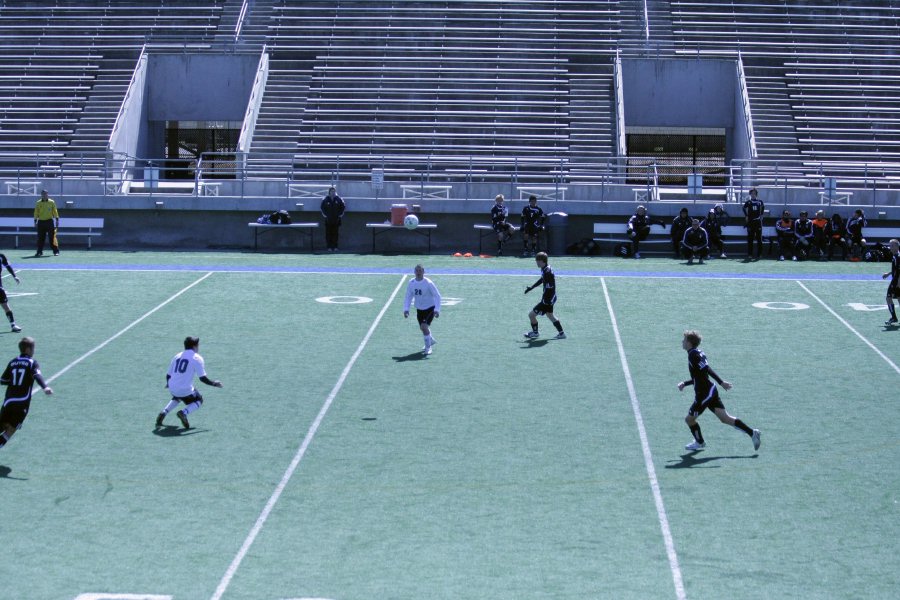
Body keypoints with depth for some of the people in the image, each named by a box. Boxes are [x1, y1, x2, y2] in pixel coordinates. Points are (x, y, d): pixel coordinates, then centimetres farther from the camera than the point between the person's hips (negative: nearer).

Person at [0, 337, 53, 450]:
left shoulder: (12, 363, 12)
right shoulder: (32, 363, -2)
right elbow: (37, 376, -22)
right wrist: (45, 387, -37)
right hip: (22, 403, -4)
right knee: (11, 429, 4)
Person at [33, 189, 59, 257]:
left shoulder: (51, 202, 2)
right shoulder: (38, 203, 6)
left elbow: (55, 212, 3)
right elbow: (36, 213, 8)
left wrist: (57, 220, -2)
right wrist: (35, 221, 3)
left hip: (49, 221, -2)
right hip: (41, 222, 2)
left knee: (52, 237, -5)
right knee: (40, 238, 4)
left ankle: (56, 251, -2)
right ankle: (39, 252, 11)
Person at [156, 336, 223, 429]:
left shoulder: (177, 356, 13)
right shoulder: (197, 358, -4)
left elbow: (168, 374, 17)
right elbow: (203, 378, -9)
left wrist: (168, 383, 38)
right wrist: (214, 384, 7)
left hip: (172, 389, 6)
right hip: (185, 390, -6)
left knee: (177, 397, 38)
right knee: (199, 400, 21)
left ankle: (164, 412, 13)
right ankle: (184, 412, -7)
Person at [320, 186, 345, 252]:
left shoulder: (339, 199, 2)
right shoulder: (325, 200, 1)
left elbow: (343, 207, 11)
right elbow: (322, 207, 11)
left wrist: (341, 214, 5)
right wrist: (324, 214, 3)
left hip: (336, 219, 1)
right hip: (328, 219, -1)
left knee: (335, 233, 1)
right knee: (328, 233, -1)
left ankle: (335, 247, 5)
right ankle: (329, 247, 2)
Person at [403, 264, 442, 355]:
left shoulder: (428, 283, -20)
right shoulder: (411, 283, -6)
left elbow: (437, 296, -17)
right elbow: (408, 296, 5)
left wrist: (437, 310, -26)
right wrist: (406, 309, -6)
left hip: (430, 308, -6)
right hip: (419, 309, 6)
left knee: (424, 326, -20)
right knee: (422, 327, 16)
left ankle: (428, 347, -3)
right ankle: (431, 340, 47)